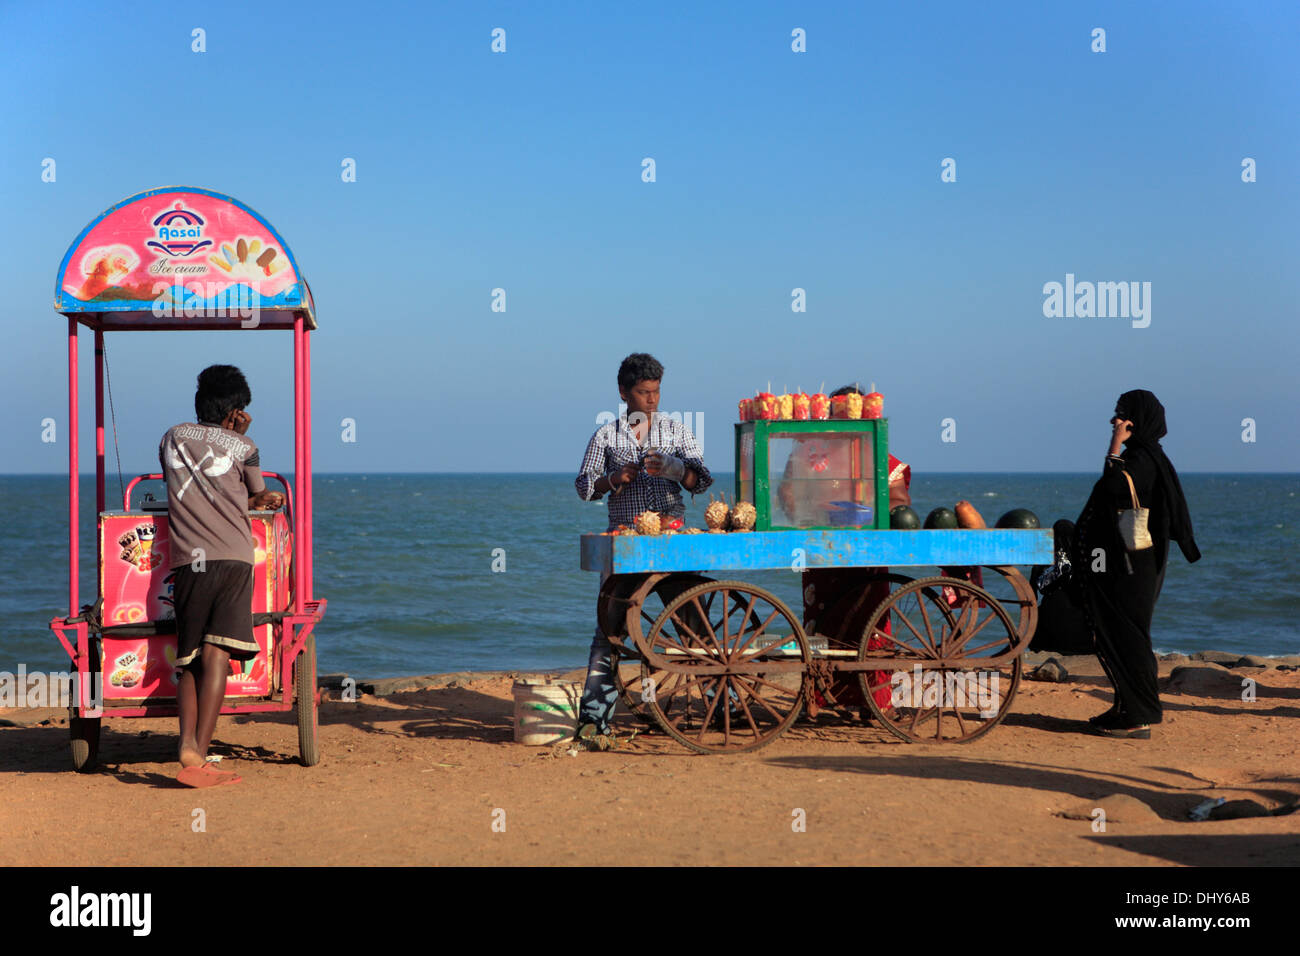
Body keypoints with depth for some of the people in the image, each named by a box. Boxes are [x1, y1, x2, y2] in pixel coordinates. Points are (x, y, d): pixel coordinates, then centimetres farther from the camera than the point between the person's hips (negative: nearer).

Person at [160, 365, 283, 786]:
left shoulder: (172, 438, 19)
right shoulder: (243, 447, 9)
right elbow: (257, 497, 25)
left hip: (186, 560, 3)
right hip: (232, 558, -3)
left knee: (188, 660, 7)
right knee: (216, 655, -10)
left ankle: (188, 743, -11)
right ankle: (198, 756, -19)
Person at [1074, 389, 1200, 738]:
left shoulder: (1144, 460, -15)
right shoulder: (1138, 456, 15)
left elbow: (1113, 487, -32)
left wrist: (1115, 446, -25)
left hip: (1130, 568, -10)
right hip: (1122, 564, 10)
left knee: (1126, 637, -6)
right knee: (1117, 636, 13)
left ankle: (1139, 719, -3)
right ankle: (1128, 708, 19)